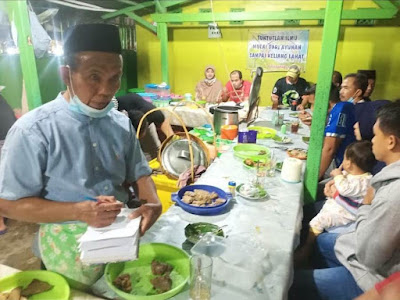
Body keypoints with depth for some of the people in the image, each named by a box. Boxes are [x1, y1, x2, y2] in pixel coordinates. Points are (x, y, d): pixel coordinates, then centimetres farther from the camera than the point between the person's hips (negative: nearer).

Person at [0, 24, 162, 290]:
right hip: (72, 253, -4)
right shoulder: (33, 131, -19)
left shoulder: (122, 123, -3)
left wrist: (152, 202, -19)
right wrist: (80, 211, -26)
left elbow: (138, 173, 3)